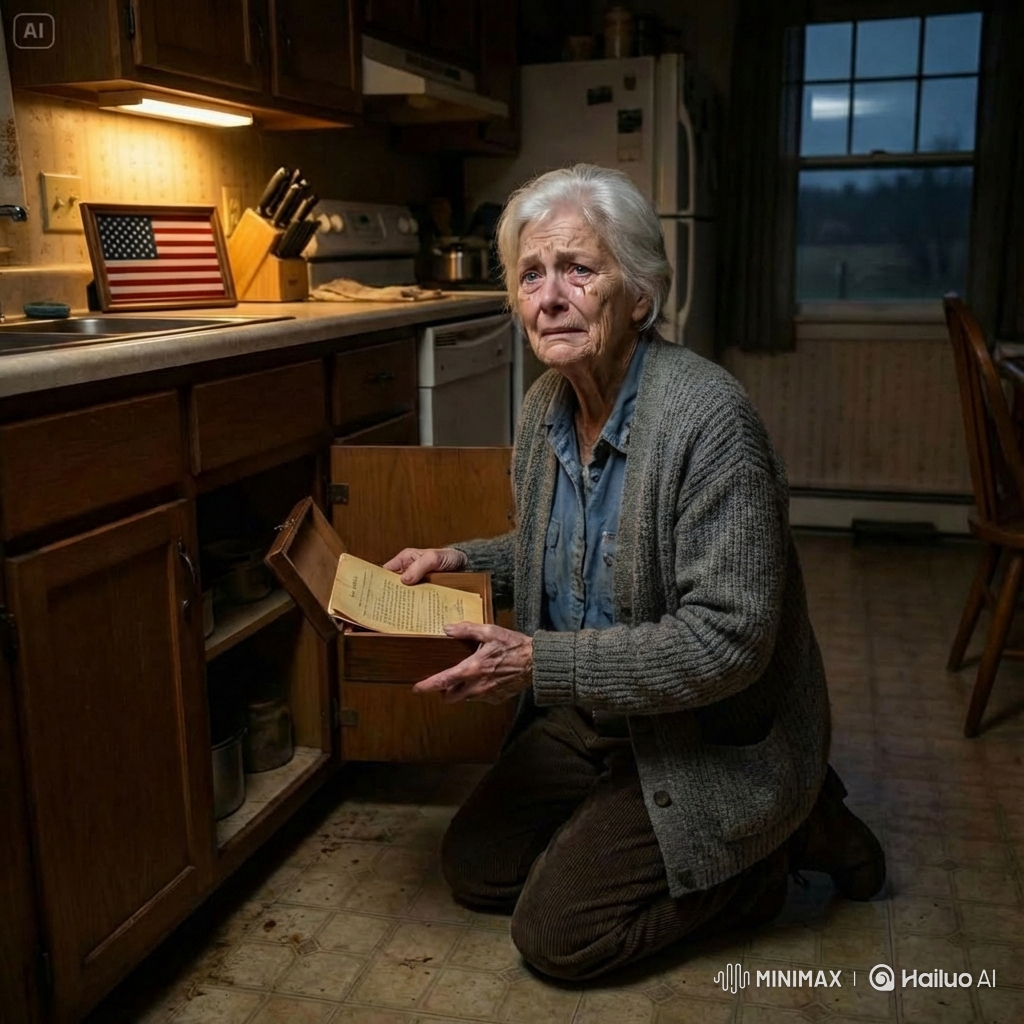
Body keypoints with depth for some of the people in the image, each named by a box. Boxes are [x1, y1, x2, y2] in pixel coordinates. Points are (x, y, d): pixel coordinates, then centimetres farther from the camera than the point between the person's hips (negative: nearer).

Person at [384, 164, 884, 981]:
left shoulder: (707, 419, -28)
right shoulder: (546, 406, -1)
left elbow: (729, 637, -30)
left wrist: (541, 662, -29)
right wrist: (458, 560, -1)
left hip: (711, 744, -8)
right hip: (593, 714, 8)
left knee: (555, 934, -5)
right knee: (474, 867, 11)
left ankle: (773, 846, 10)